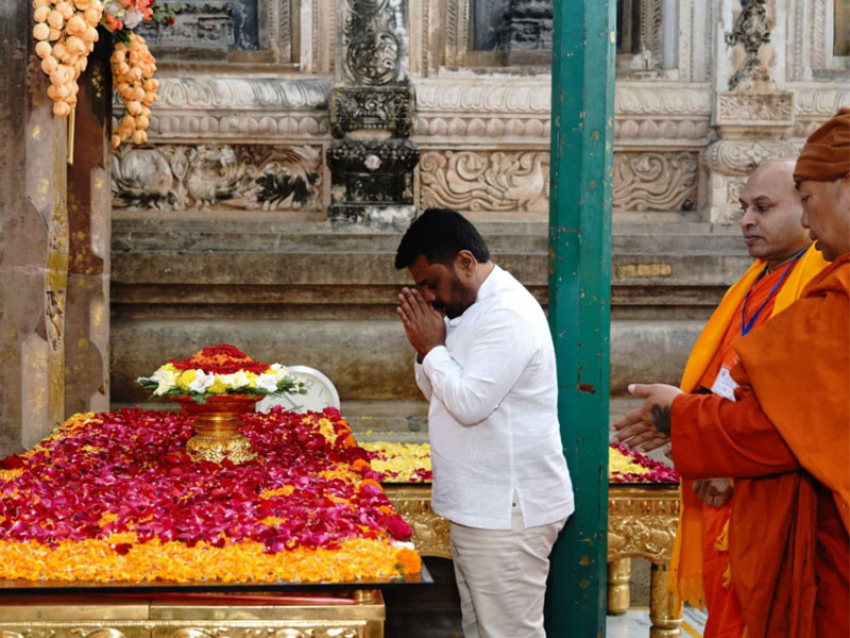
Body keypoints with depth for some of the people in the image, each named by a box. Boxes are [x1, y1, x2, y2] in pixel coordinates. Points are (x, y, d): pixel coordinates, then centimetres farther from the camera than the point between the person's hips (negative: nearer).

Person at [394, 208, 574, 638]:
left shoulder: (509, 314, -18)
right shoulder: (473, 309, 14)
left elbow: (469, 403, -25)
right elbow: (440, 393, 19)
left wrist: (433, 348, -11)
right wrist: (425, 349, 1)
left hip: (508, 512, -10)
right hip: (479, 507, 10)